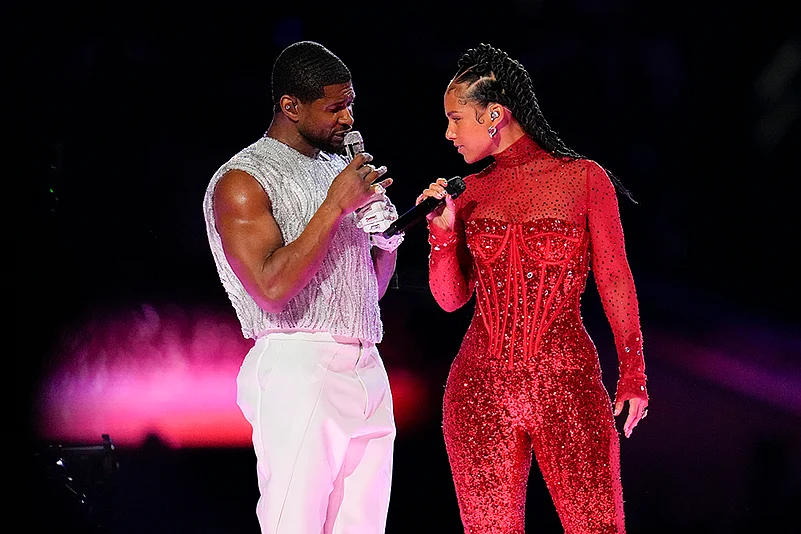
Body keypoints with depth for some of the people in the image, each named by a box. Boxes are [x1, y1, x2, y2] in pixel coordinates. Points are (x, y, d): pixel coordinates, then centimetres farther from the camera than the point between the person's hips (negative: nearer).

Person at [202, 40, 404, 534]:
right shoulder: (242, 181, -4)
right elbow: (272, 289, -17)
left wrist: (388, 237, 4)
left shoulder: (339, 167, 20)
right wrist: (336, 206, -14)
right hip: (300, 371, -7)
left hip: (368, 372, 7)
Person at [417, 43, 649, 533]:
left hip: (568, 383, -3)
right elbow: (451, 298, 12)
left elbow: (614, 279, 4)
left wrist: (633, 374, 0)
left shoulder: (584, 179, 1)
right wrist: (443, 230, -4)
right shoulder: (469, 193, 10)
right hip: (480, 387, 3)